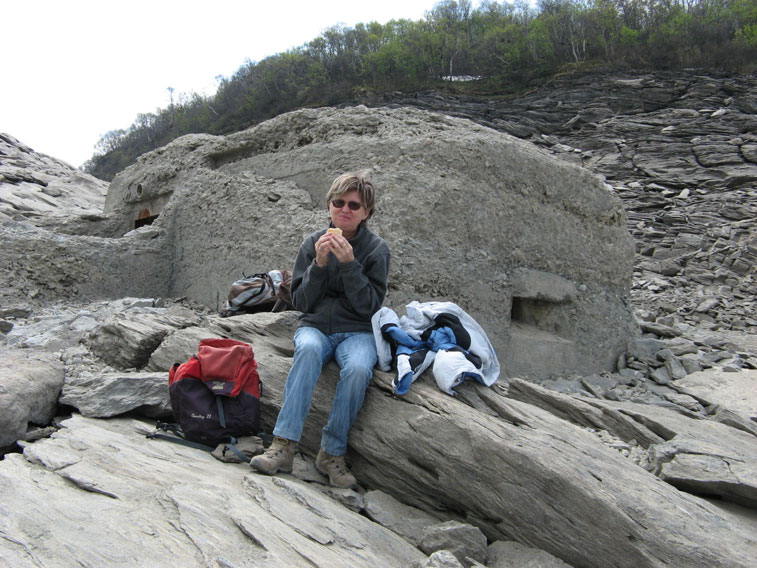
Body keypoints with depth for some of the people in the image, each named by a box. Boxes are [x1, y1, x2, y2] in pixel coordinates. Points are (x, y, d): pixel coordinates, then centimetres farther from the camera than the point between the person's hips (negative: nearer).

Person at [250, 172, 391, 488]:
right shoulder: (314, 243, 5)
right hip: (315, 326, 1)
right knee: (309, 348, -35)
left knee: (358, 368, -34)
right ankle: (284, 445, -36)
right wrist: (319, 264, -13)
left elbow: (369, 306, -8)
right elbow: (300, 302, 0)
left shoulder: (376, 248, 1)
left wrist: (349, 263, -19)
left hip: (357, 332, -1)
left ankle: (332, 453, -19)